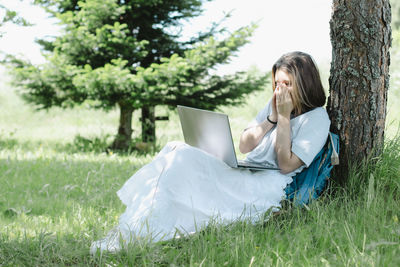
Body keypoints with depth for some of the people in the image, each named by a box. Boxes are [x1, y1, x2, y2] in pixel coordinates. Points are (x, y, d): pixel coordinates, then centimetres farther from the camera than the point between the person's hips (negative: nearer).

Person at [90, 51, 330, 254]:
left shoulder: (317, 118, 0)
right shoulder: (274, 105, 21)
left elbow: (286, 165, -10)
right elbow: (244, 146, 14)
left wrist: (284, 117, -9)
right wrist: (272, 117, 3)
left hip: (266, 191, -8)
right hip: (242, 177, 8)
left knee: (182, 159, -24)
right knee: (176, 150, -14)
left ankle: (134, 236, -25)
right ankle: (128, 230, -23)